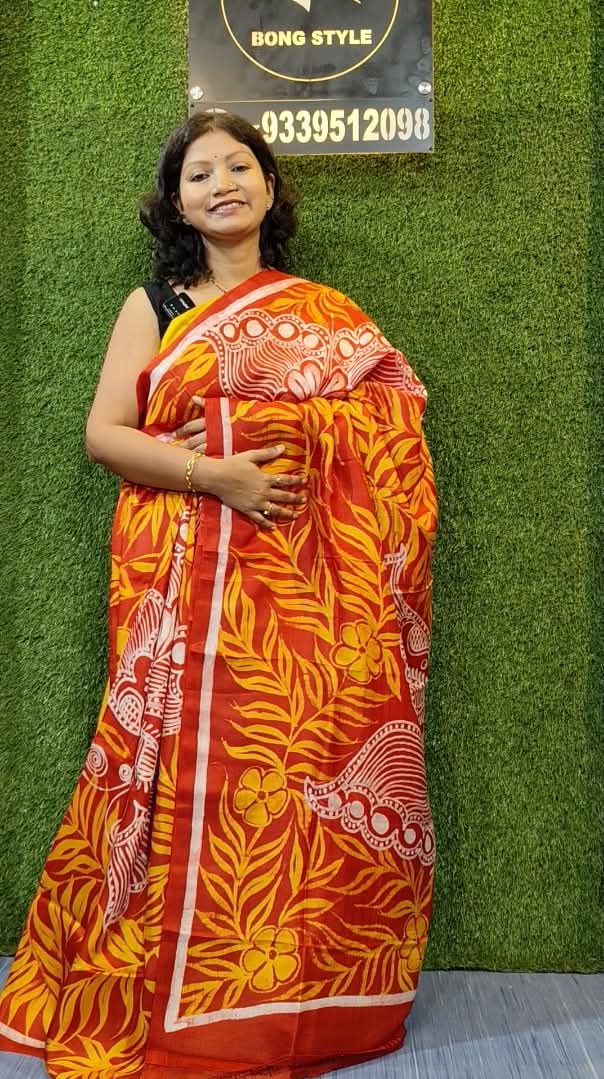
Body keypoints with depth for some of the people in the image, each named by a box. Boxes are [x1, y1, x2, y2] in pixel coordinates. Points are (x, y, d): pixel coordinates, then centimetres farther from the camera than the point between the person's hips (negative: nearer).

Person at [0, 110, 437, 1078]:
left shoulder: (326, 314, 15)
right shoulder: (153, 306, 12)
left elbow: (390, 429, 8)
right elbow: (103, 432, 2)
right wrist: (214, 475, -13)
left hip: (304, 587, 1)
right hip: (187, 584, -1)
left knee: (308, 764, -3)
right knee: (192, 766, -4)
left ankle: (303, 991, 15)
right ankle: (183, 999, 14)